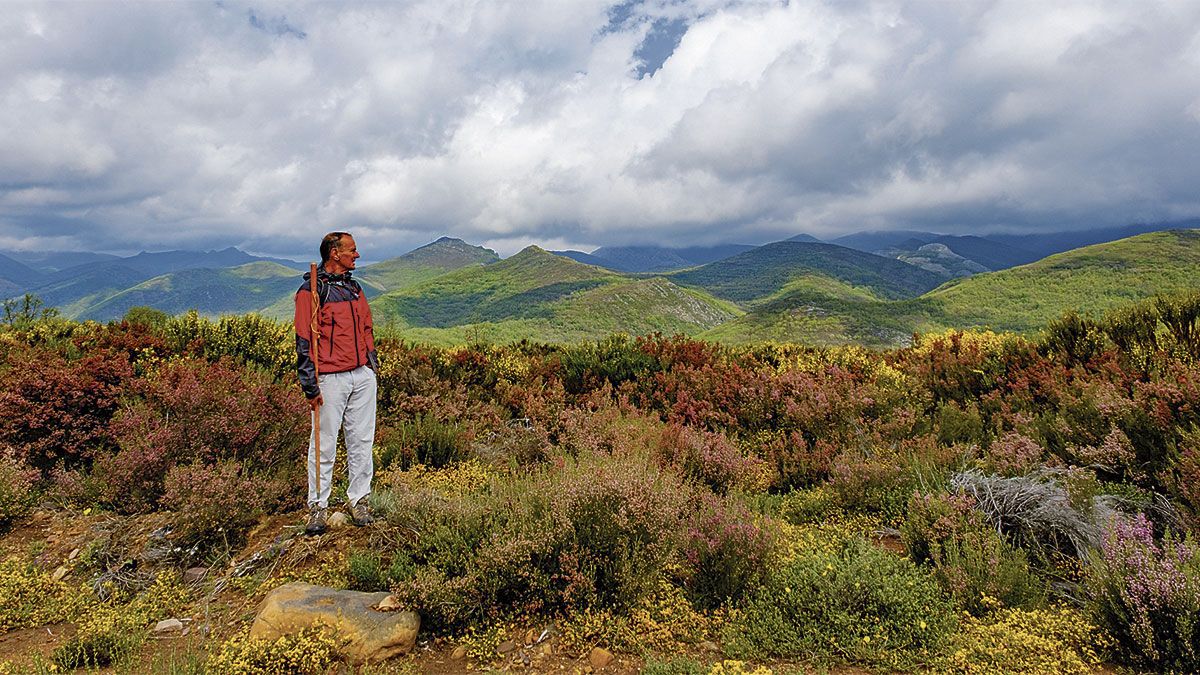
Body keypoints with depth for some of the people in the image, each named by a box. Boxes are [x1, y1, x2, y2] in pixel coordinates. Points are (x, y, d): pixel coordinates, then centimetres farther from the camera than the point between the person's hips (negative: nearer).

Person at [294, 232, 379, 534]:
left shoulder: (354, 288, 15)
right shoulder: (311, 291, -6)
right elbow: (304, 341, -8)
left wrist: (372, 364, 19)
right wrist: (310, 386, -11)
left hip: (363, 376, 6)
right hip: (330, 379, -6)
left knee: (362, 441, 9)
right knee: (324, 444, 2)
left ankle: (359, 499, 20)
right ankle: (318, 505, 15)